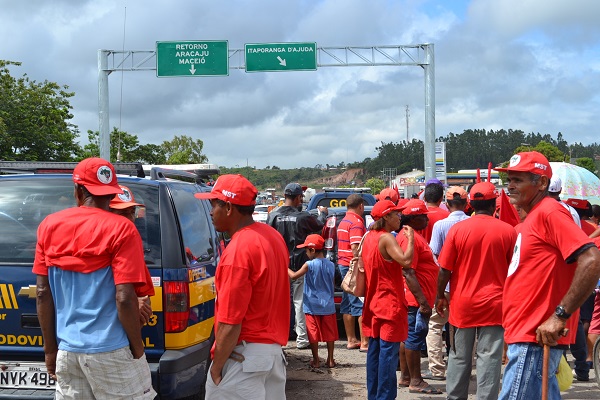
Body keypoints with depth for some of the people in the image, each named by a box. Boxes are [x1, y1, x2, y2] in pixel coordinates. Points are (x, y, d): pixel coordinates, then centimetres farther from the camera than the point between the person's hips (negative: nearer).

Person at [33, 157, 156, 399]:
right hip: (110, 351, -5)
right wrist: (138, 349, -4)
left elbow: (42, 293, 5)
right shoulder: (120, 229, -10)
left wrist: (50, 348, 12)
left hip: (67, 349, 5)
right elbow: (124, 298, -16)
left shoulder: (49, 226, 4)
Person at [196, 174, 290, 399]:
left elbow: (230, 324, -22)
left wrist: (216, 366, -12)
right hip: (274, 347, 9)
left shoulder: (238, 251, -21)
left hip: (244, 356, -9)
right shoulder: (273, 236, 7)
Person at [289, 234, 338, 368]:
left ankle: (316, 360, 10)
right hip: (328, 305, 4)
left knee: (313, 333, 6)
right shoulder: (331, 265, 0)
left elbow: (293, 276, -12)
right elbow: (332, 285, 8)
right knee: (329, 333, 11)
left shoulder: (309, 265, -14)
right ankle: (330, 360, 16)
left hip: (312, 306, -4)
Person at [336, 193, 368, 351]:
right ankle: (364, 342, -7)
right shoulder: (356, 222, -13)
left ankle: (351, 340, 17)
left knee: (348, 304, 11)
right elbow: (355, 248, -22)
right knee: (361, 304, -7)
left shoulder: (343, 222, 17)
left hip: (343, 265, 10)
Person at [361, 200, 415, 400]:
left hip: (374, 301, 9)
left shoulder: (369, 237, 10)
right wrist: (410, 238, -18)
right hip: (389, 303, -9)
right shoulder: (387, 238, -17)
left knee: (374, 350, 13)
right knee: (389, 351, -5)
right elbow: (406, 261, -29)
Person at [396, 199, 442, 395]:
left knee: (408, 337, 14)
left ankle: (405, 377, 21)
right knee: (415, 337, -5)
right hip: (417, 298, -11)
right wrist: (422, 300, -24)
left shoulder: (412, 235, 16)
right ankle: (415, 381, 1)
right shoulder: (410, 237, -17)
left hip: (415, 298, 11)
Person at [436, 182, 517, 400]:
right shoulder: (508, 231, -6)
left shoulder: (457, 229, -6)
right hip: (494, 304, -1)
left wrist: (440, 296, 9)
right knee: (489, 358, 2)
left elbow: (444, 269, -4)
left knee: (459, 356, 14)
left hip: (463, 303, 1)